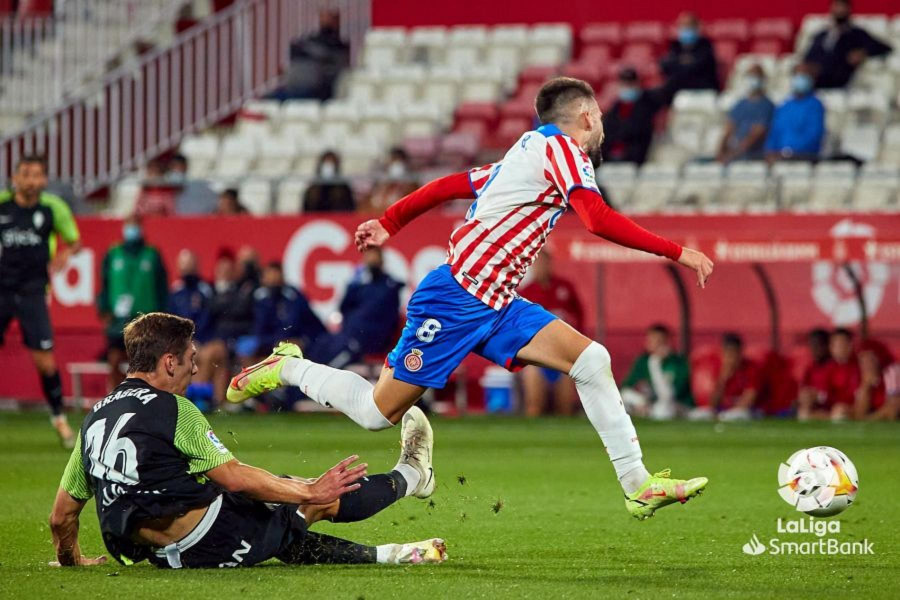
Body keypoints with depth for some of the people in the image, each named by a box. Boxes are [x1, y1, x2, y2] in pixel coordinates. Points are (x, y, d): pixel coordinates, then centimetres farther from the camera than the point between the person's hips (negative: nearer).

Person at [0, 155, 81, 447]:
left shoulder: (53, 207, -2)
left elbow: (75, 240, 10)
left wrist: (66, 253, -11)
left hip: (32, 292, -1)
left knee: (45, 359, -6)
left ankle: (59, 417, 12)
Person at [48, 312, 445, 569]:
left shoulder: (95, 419, 9)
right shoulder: (170, 409, -13)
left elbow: (62, 515, 12)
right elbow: (233, 476, -13)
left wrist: (71, 560, 31)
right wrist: (311, 492, -4)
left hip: (159, 557, 7)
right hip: (211, 544, -7)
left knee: (285, 540, 29)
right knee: (322, 500, 14)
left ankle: (385, 556, 39)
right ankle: (409, 476, 37)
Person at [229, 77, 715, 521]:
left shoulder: (531, 152, 17)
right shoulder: (560, 148, -11)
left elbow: (451, 184, 20)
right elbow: (599, 219, -26)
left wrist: (389, 223, 28)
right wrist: (676, 252, -24)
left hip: (496, 305, 10)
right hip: (457, 297, -10)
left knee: (592, 361, -4)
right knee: (378, 413, -2)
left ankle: (638, 486, -5)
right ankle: (286, 368, 20)